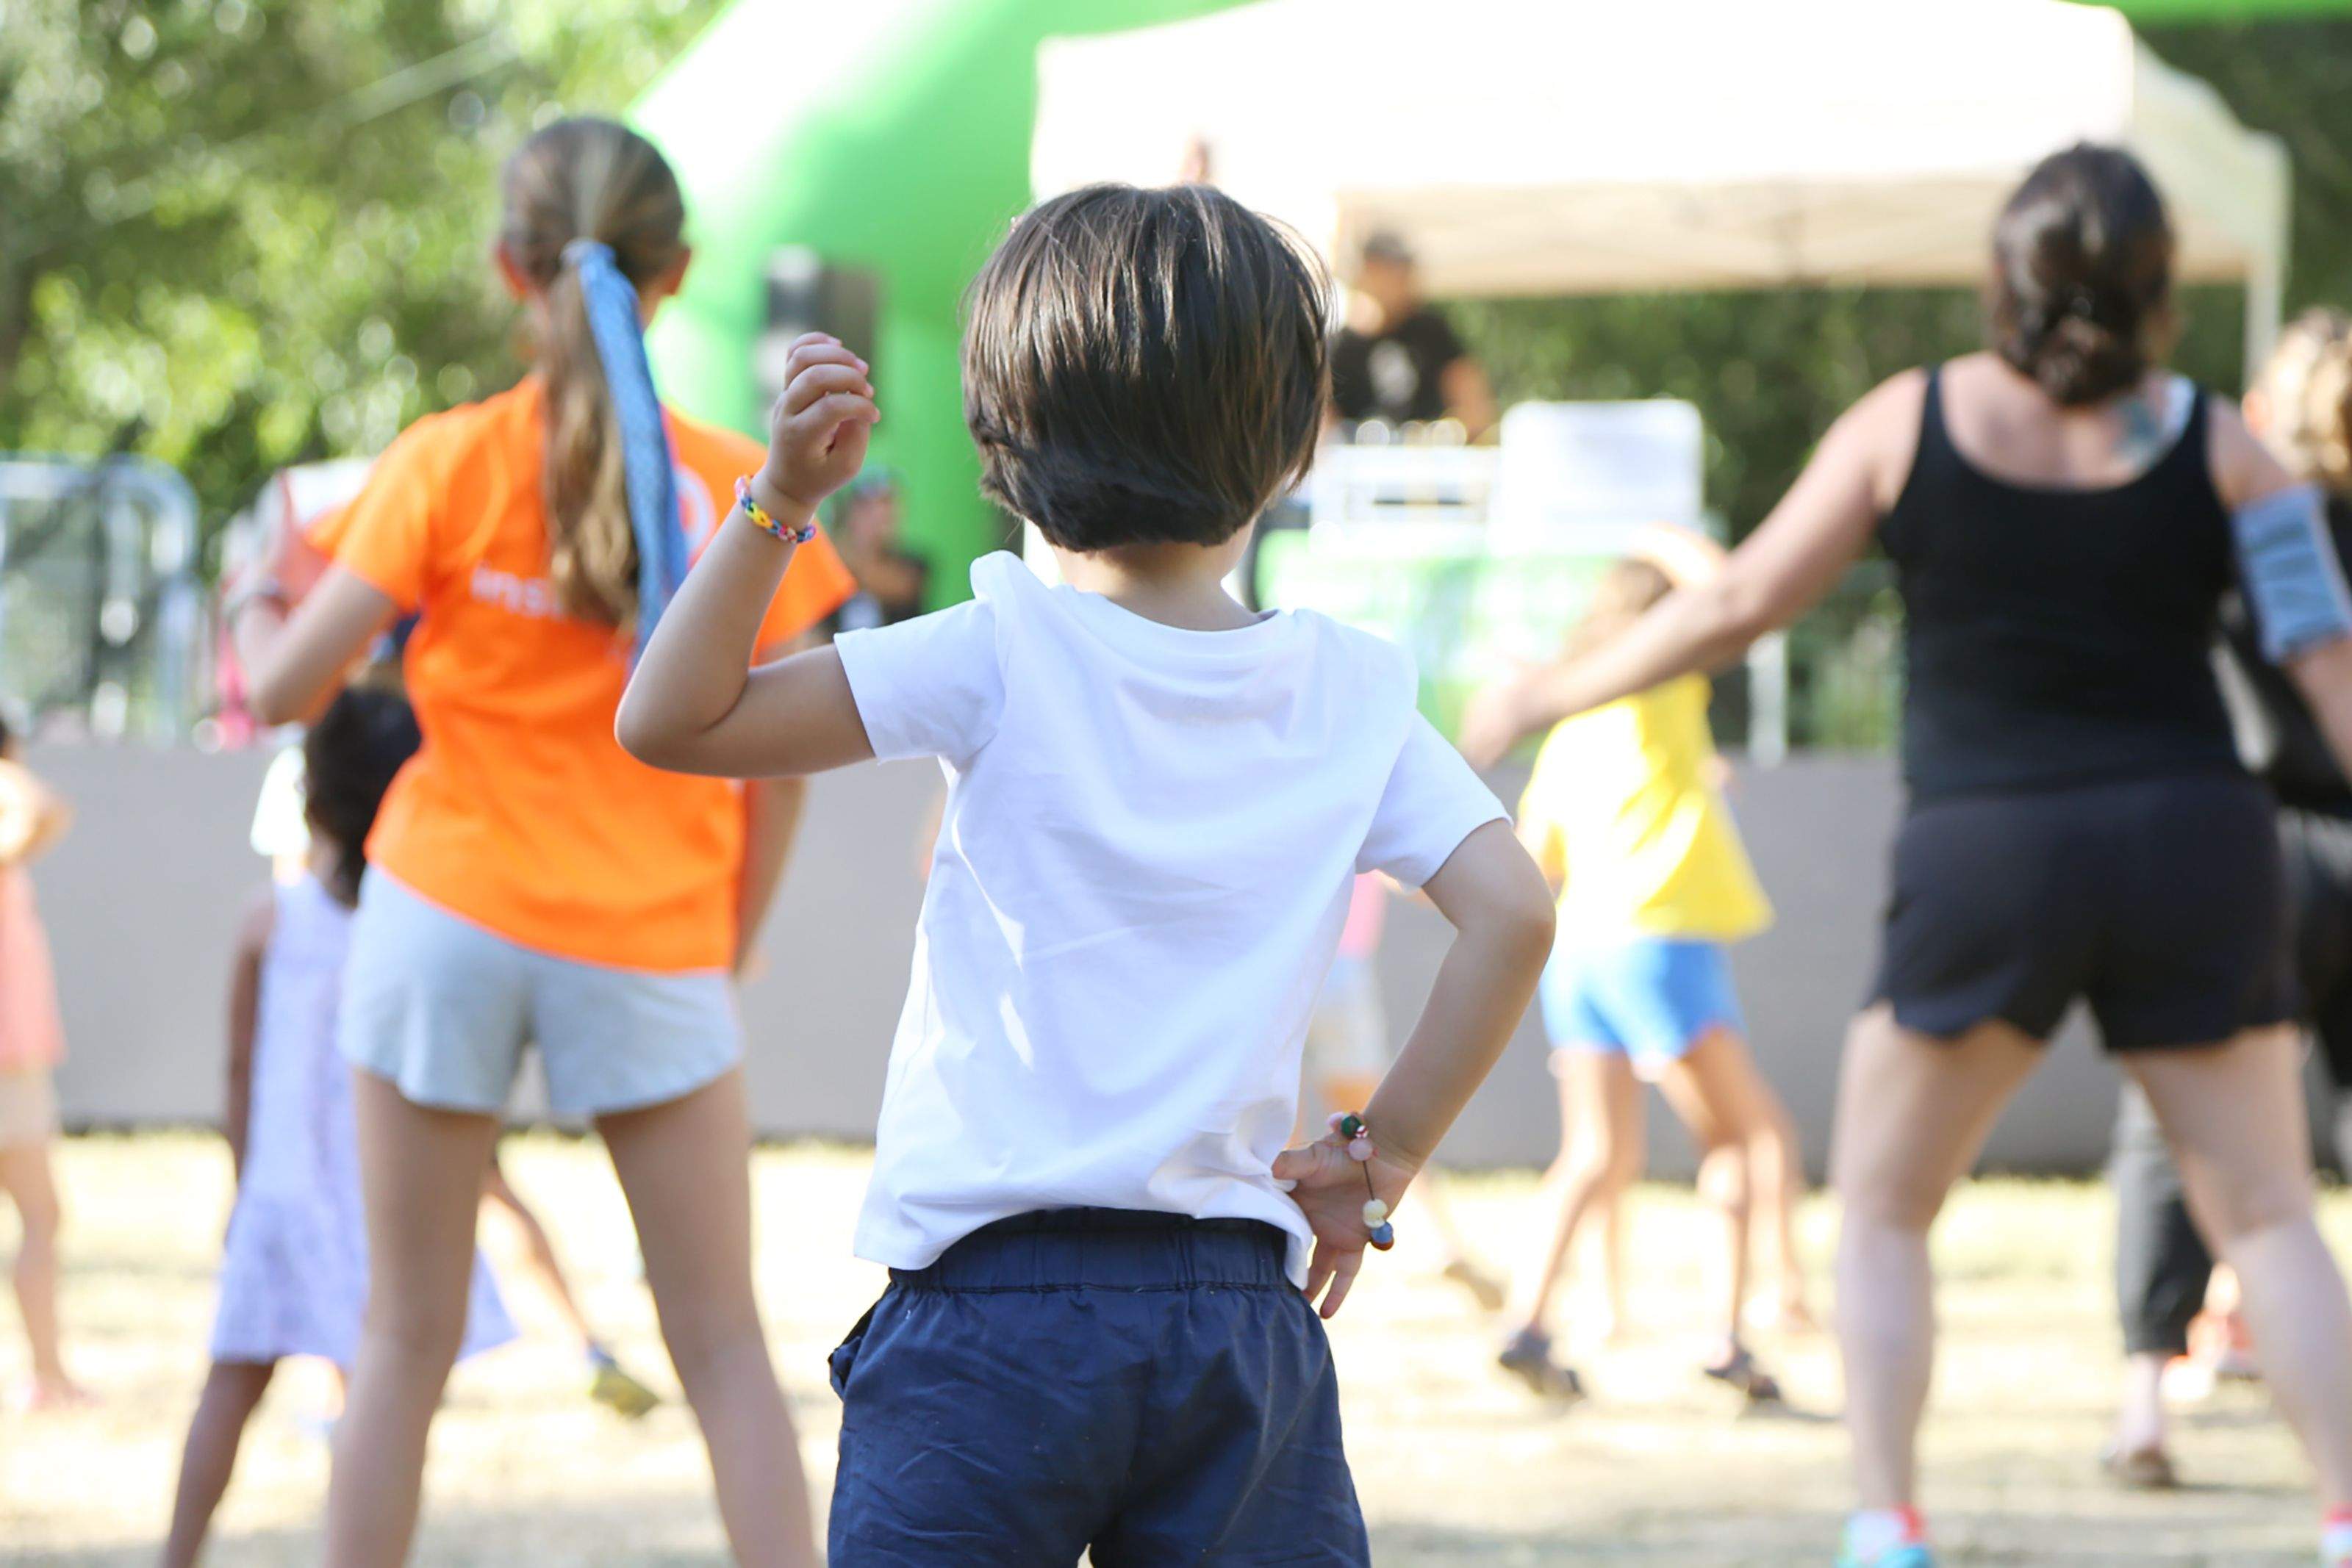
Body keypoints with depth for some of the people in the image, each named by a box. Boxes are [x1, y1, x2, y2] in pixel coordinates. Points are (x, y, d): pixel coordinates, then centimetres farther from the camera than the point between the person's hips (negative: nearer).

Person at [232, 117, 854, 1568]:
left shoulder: (452, 465, -5)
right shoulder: (742, 484, -2)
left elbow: (289, 689, -3)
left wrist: (259, 601, 19)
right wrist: (732, 945, 14)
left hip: (453, 918, 0)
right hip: (653, 953, 0)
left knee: (409, 1342, 8)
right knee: (727, 1350, 7)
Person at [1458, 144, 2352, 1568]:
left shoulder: (1912, 424, -1)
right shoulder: (2217, 447, 1)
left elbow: (1738, 607, 3)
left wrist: (1556, 695, 15)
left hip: (1987, 859, -1)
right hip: (2193, 838, 1)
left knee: (1884, 1212, 13)